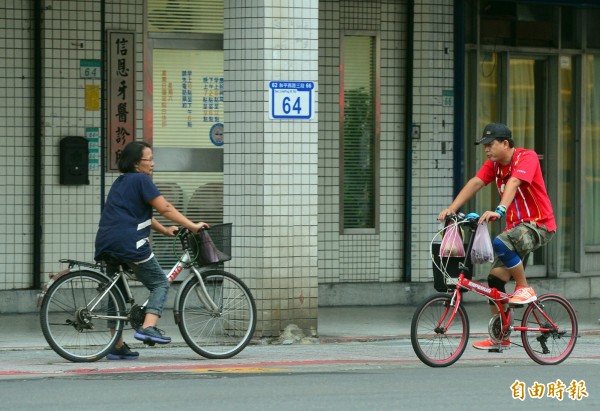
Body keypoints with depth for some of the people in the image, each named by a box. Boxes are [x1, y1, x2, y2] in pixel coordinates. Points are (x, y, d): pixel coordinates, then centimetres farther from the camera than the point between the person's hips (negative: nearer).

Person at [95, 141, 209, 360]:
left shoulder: (120, 182, 23)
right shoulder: (140, 180, -4)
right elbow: (165, 208, -8)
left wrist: (166, 230, 26)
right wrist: (192, 226, -4)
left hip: (106, 244, 8)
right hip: (129, 243, -8)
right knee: (160, 283, 2)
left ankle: (117, 346, 13)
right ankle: (148, 327, -17)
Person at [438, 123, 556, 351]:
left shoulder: (526, 157, -16)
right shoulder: (494, 164, 6)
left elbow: (514, 182, -32)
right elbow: (475, 183, -7)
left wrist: (499, 211, -49)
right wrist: (452, 208, -21)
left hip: (539, 224, -8)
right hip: (516, 226, 8)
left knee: (501, 244, -34)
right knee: (495, 277, 0)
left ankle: (524, 288, -13)